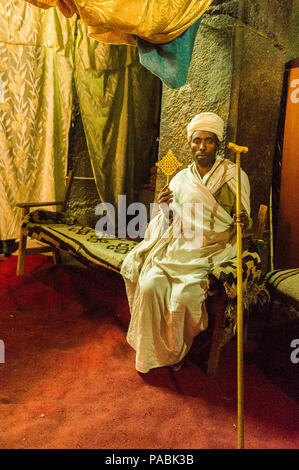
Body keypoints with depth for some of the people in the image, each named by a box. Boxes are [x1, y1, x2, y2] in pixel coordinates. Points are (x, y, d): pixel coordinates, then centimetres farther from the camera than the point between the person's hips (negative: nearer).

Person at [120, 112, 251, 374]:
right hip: (179, 247, 4)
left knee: (184, 295, -26)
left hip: (214, 250, -4)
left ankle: (176, 351, 5)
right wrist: (166, 210, -6)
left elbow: (242, 222, 2)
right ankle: (154, 351, 2)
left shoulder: (233, 176, 1)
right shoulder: (181, 179, 11)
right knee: (149, 285, -21)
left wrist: (243, 222, -21)